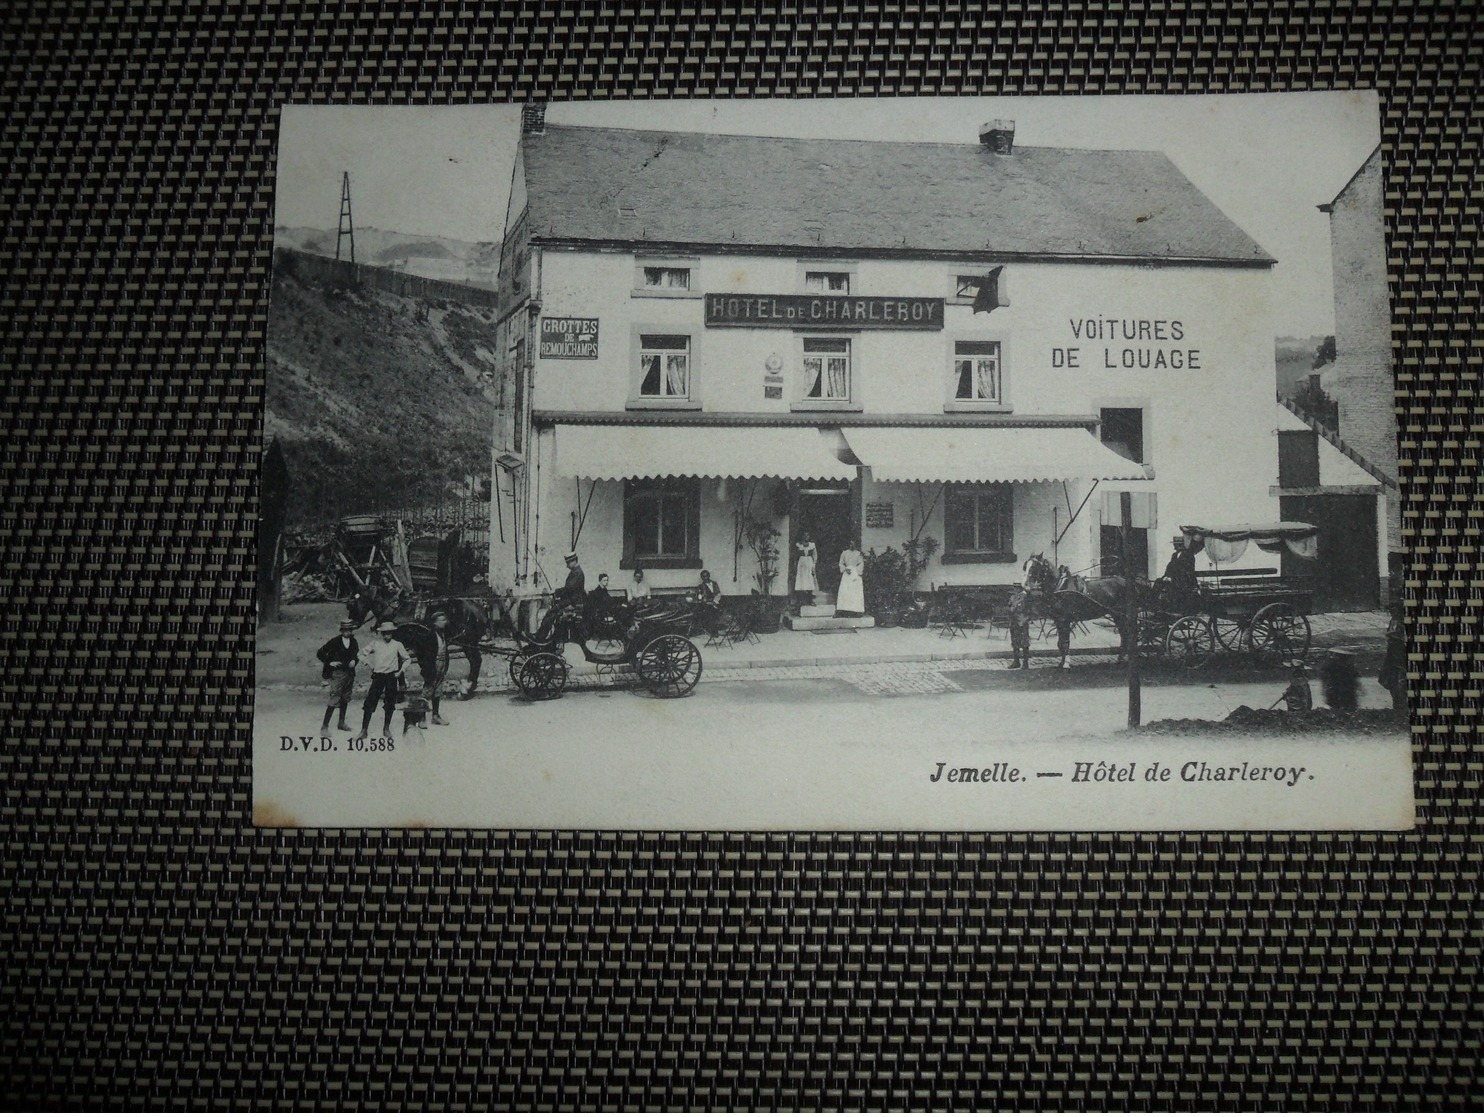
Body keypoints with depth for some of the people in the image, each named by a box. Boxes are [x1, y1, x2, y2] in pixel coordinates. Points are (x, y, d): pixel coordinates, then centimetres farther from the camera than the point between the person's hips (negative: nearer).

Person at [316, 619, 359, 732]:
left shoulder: (353, 642, 5)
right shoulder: (334, 641, -10)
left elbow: (356, 654, 21)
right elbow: (320, 654, -7)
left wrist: (354, 661, 1)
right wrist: (330, 663, -13)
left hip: (349, 674, 6)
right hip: (336, 674, -6)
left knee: (345, 700, 14)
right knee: (333, 701, -10)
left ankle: (341, 723, 28)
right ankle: (325, 726, -4)